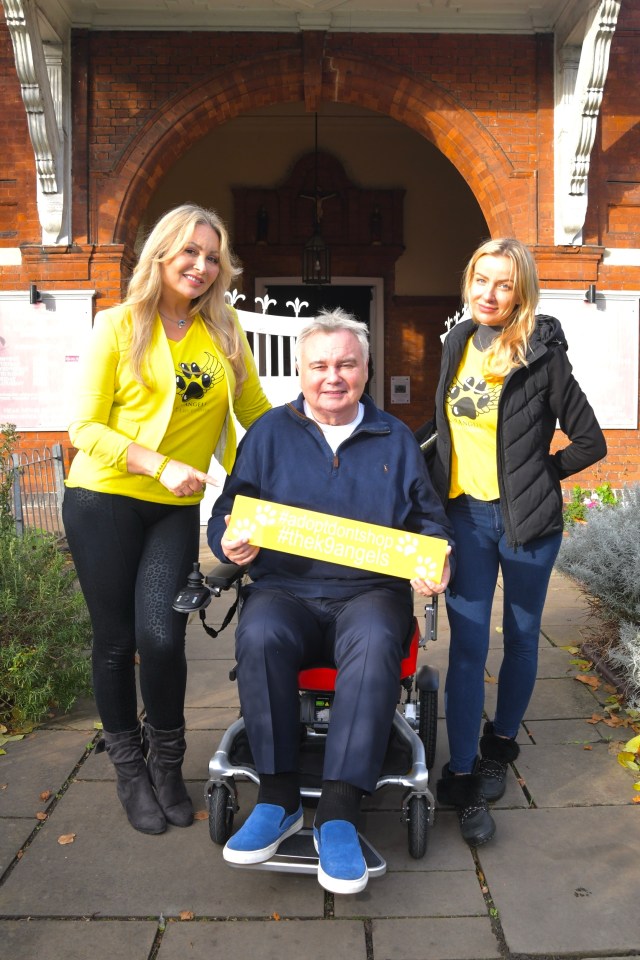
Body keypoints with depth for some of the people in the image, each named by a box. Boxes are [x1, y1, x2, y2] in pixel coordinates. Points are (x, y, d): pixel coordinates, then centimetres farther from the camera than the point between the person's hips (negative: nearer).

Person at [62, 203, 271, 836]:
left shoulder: (224, 329, 7)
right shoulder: (117, 325, -2)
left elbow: (255, 410, 12)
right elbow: (85, 427, -6)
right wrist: (160, 465, -17)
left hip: (177, 510, 2)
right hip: (104, 501, -1)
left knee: (161, 636, -10)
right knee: (115, 639, 6)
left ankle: (166, 762, 18)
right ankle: (129, 768, 30)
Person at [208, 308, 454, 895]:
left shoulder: (395, 439, 15)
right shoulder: (270, 433, 12)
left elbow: (430, 518, 18)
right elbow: (227, 512, 11)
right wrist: (230, 542, -13)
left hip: (371, 591, 0)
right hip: (285, 590, 1)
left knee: (376, 644, -35)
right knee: (260, 635, -34)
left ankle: (339, 813, -29)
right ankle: (278, 798, -20)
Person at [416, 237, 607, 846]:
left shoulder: (542, 354, -9)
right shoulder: (458, 342, 5)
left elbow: (589, 442, -4)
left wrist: (535, 475, -2)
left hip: (527, 521, -2)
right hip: (465, 514, 3)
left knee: (520, 638, 13)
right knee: (467, 646, -1)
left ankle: (499, 744, 35)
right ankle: (462, 779, 7)